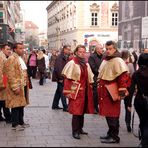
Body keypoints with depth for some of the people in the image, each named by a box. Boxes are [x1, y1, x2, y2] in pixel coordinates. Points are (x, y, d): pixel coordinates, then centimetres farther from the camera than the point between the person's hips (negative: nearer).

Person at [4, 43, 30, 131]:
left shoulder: (21, 58, 16)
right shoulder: (11, 59, -14)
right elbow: (10, 75, -19)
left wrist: (27, 83, 17)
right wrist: (15, 87, -22)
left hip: (23, 86, 9)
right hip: (17, 87, -9)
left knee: (22, 104, 15)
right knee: (16, 105, -2)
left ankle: (21, 122, 26)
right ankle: (15, 125, 7)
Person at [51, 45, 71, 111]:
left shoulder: (66, 57, 13)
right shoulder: (60, 57, -16)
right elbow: (58, 68, -21)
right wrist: (60, 78, -20)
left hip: (64, 77, 9)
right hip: (61, 78, -9)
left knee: (59, 91, 15)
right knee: (62, 92, -6)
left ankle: (55, 105, 25)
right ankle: (65, 107, -3)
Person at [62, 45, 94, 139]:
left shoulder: (86, 64, 12)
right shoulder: (72, 63, -9)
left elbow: (89, 78, 19)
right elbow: (67, 79, -12)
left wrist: (90, 89, 14)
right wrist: (68, 92, -16)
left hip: (85, 91, 7)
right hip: (76, 91, -7)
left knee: (82, 110, 13)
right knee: (76, 111, -5)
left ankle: (80, 128, 26)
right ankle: (75, 131, 4)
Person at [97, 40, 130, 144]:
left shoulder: (118, 61, -14)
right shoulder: (105, 60, 14)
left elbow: (123, 77, -20)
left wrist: (121, 92, -22)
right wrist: (100, 86, 20)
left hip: (112, 92, -8)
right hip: (104, 92, 9)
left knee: (112, 115, -1)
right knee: (108, 114, 16)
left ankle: (114, 137, 9)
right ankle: (110, 134, 29)